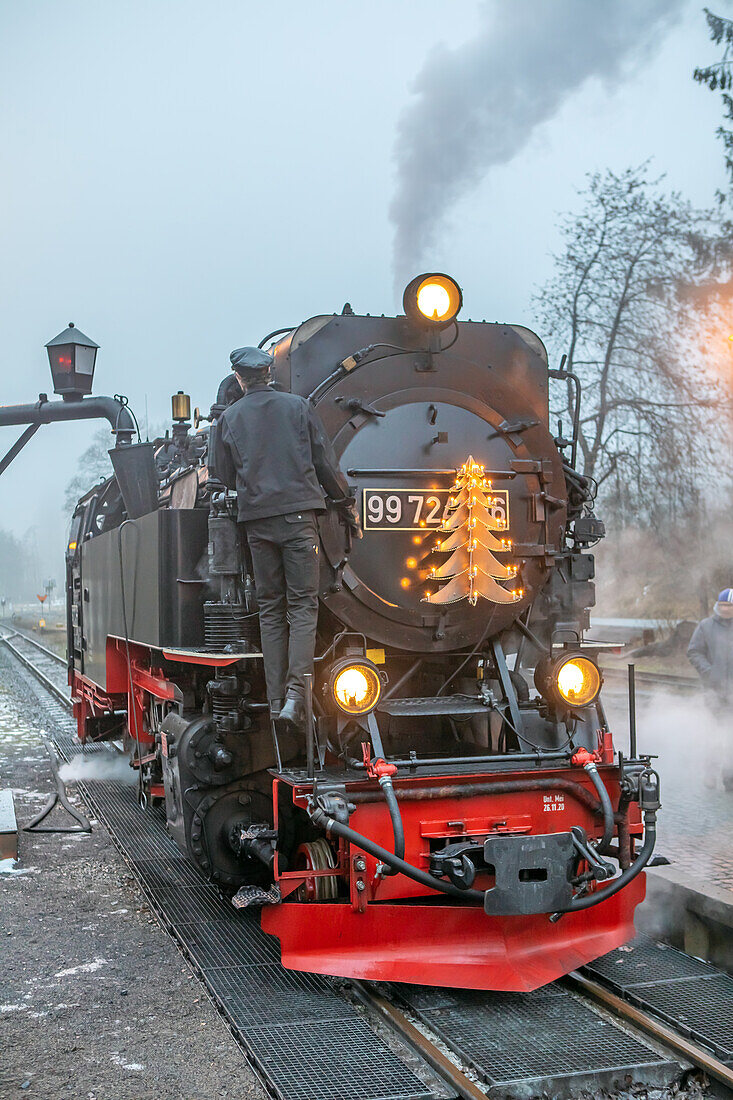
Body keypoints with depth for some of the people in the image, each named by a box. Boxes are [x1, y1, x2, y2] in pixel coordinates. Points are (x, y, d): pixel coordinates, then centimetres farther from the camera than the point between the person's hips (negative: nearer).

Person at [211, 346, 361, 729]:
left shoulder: (228, 418, 7)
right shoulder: (299, 407, 5)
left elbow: (224, 476, 11)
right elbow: (326, 464, 6)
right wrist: (347, 505, 15)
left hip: (256, 520, 2)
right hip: (298, 514, -1)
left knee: (270, 608, 9)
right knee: (303, 605, -2)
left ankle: (275, 701, 7)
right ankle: (295, 696, -16)